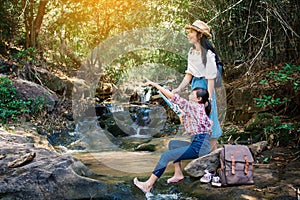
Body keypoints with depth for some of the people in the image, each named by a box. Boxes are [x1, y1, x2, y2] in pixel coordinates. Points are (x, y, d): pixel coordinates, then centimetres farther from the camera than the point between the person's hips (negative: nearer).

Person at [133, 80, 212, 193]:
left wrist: (155, 85, -7)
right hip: (198, 144, 10)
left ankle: (148, 185, -9)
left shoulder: (194, 106, -10)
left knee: (165, 156, -11)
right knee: (172, 143, 21)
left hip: (199, 147, -10)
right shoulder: (201, 108, 15)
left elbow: (173, 97, -13)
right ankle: (178, 174, 14)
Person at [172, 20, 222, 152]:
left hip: (205, 88, -8)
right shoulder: (191, 52, 8)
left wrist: (209, 99, -17)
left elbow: (211, 79, -16)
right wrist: (179, 89, 0)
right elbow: (189, 75, 11)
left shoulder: (208, 54, -15)